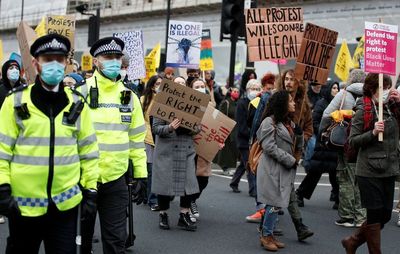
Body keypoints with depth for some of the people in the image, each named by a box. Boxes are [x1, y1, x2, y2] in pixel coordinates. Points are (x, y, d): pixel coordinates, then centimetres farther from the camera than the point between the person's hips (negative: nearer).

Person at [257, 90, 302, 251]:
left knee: (277, 203, 9)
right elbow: (269, 147, -16)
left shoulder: (289, 123, 17)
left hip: (285, 170, 8)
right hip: (273, 168, -8)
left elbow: (298, 146, 20)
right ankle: (266, 236, 3)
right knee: (275, 203, -8)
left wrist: (299, 134, -1)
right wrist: (290, 160, -14)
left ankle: (269, 234, 16)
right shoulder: (270, 121, -10)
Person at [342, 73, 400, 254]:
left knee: (385, 215, 11)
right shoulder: (363, 110, -8)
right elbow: (353, 141, -8)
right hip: (370, 171, -6)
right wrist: (373, 132, -22)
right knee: (375, 215, 1)